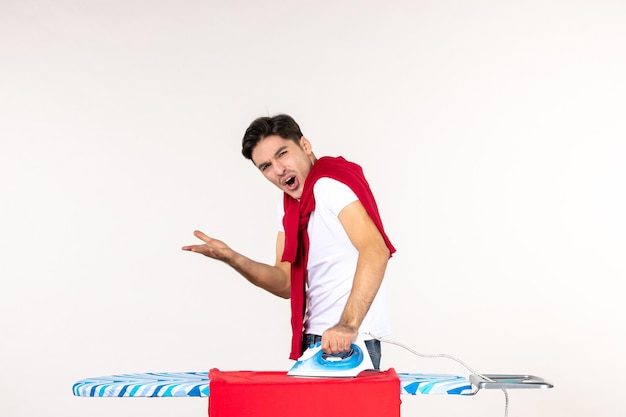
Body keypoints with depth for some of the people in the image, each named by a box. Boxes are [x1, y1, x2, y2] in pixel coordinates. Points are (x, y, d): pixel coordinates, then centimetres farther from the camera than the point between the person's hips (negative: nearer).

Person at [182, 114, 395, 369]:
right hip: (315, 338, 8)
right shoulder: (288, 204, 14)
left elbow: (375, 251, -25)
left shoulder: (330, 184, -12)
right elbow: (286, 284, 13)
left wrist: (348, 326, -30)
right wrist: (230, 258, -1)